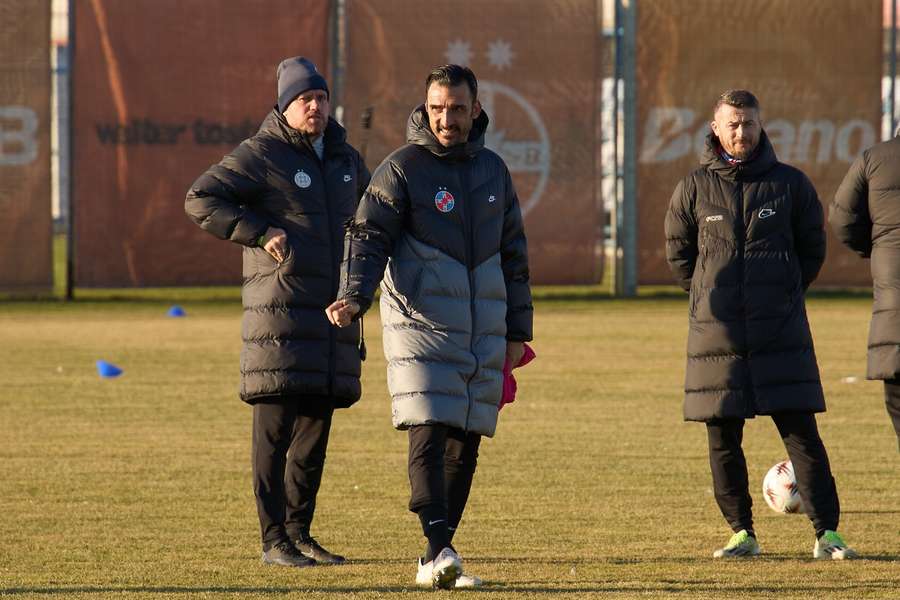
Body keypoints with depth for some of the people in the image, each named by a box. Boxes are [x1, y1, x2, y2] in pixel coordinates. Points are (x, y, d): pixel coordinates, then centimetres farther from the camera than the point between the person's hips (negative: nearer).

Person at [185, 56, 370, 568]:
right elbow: (200, 200, -12)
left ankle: (300, 533, 16)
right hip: (280, 309, -7)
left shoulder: (345, 159, 15)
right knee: (276, 427, -8)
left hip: (334, 310, 7)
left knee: (317, 427, 8)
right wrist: (261, 232, -17)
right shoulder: (261, 156, -5)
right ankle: (274, 540, -6)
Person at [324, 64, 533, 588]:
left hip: (483, 331, 5)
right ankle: (441, 551, -24)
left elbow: (514, 253, 21)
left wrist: (518, 329, 19)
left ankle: (435, 561, 9)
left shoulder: (493, 171, 14)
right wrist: (354, 297, -26)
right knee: (428, 434, -16)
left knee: (466, 444, 3)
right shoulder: (401, 170, -2)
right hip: (421, 325, -5)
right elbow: (368, 237, -8)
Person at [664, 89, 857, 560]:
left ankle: (827, 534, -5)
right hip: (716, 334, 1)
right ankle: (742, 533, 13)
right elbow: (678, 254, 15)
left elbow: (812, 248, 13)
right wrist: (712, 296, 12)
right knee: (723, 441, 3)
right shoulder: (694, 189, 4)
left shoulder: (790, 184, 3)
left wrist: (784, 294, 10)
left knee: (802, 433, -6)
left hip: (781, 333, -1)